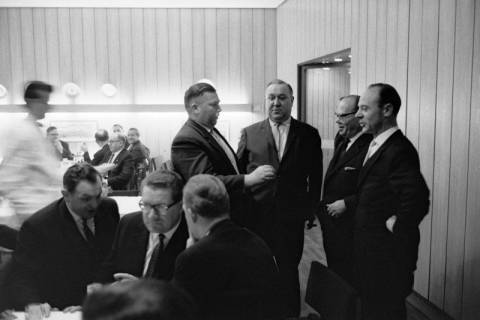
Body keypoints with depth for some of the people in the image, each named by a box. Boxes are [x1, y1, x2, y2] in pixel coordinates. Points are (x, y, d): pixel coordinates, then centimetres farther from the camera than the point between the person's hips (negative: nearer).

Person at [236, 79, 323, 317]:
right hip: (256, 217, 1)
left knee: (289, 273, 13)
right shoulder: (249, 134, 2)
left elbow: (315, 177, 6)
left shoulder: (309, 134, 2)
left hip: (291, 219, 0)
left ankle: (292, 313, 31)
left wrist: (311, 209, 4)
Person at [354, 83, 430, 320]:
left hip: (387, 254, -9)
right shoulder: (376, 145, 9)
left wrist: (397, 229, -22)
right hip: (369, 248, 9)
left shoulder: (399, 150, -23)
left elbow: (418, 200, -36)